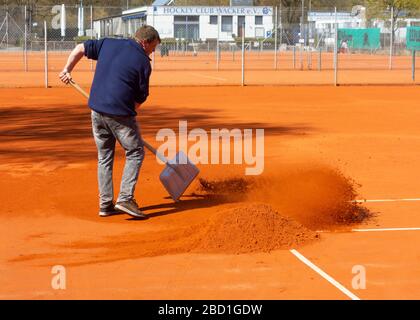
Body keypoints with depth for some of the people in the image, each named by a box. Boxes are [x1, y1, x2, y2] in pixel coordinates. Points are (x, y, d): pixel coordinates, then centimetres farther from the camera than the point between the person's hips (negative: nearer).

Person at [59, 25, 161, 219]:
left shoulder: (108, 44, 10)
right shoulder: (143, 62, -4)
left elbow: (80, 48, 15)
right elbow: (140, 98, 0)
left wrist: (67, 70, 25)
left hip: (97, 110, 6)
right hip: (120, 113, -6)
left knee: (104, 157, 15)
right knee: (135, 152, 8)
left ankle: (105, 204, 15)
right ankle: (125, 198, -5)